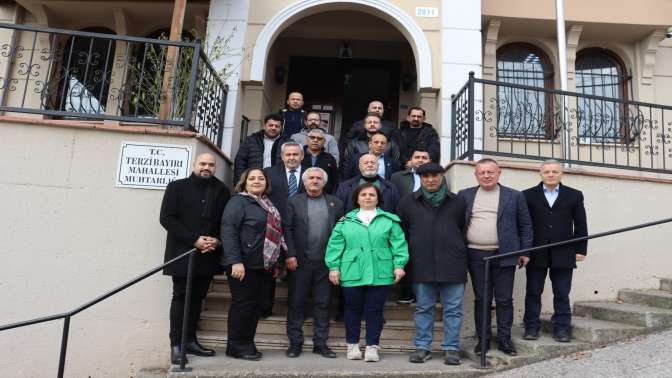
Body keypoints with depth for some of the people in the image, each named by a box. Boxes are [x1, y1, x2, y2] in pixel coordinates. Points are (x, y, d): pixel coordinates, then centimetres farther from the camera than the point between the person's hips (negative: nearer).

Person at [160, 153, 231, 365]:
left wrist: (218, 241, -11)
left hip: (208, 255, 3)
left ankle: (190, 341, 18)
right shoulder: (177, 187, 2)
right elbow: (167, 218, -7)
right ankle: (176, 345, 7)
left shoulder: (221, 191, 9)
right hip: (183, 253, -3)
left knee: (197, 298, 10)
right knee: (181, 298, 0)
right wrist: (194, 240, -15)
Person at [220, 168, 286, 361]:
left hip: (262, 265, 8)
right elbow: (228, 231, -17)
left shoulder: (268, 205, 16)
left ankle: (247, 343, 23)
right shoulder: (238, 201, -7)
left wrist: (275, 262, 14)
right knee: (243, 303, -1)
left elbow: (276, 233, 20)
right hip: (244, 264, -7)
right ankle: (236, 345, 12)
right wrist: (235, 261, -25)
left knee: (256, 304, 11)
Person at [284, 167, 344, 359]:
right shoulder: (294, 202, 5)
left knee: (322, 303, 8)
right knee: (296, 302, 5)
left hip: (325, 262, 1)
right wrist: (290, 255, -10)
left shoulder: (335, 203, 8)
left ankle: (320, 343, 18)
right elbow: (287, 229, -2)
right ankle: (295, 343, 16)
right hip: (300, 261, -1)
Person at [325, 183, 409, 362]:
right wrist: (333, 267, -1)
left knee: (375, 310, 5)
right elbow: (335, 245, 5)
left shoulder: (389, 220, 6)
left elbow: (398, 244, 1)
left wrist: (399, 265, -7)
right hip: (352, 274, 1)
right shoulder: (346, 221, 7)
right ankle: (352, 345, 27)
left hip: (380, 274, -1)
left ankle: (372, 346, 19)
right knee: (353, 310, 11)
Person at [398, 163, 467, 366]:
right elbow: (401, 232, 12)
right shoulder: (408, 202, 7)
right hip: (422, 264, 1)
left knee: (453, 309, 5)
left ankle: (451, 348, 16)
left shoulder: (457, 202, 7)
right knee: (423, 308, 10)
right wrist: (405, 259, 9)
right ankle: (422, 347, 20)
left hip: (452, 264, 0)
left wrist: (461, 254, 8)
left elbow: (465, 230, 12)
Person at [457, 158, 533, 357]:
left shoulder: (515, 196, 5)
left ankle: (504, 339, 18)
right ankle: (483, 339, 17)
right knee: (481, 299, 7)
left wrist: (525, 251, 2)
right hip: (476, 256, 1)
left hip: (504, 255, -1)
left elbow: (525, 225, 7)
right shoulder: (464, 195, 7)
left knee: (504, 299, 5)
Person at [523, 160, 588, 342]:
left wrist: (581, 249, 2)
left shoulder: (574, 195, 8)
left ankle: (561, 328, 18)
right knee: (533, 292, 5)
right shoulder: (528, 195, 4)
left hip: (563, 254, 1)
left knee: (562, 294, 7)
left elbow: (580, 225, 7)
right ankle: (531, 327, 14)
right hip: (536, 254, 0)